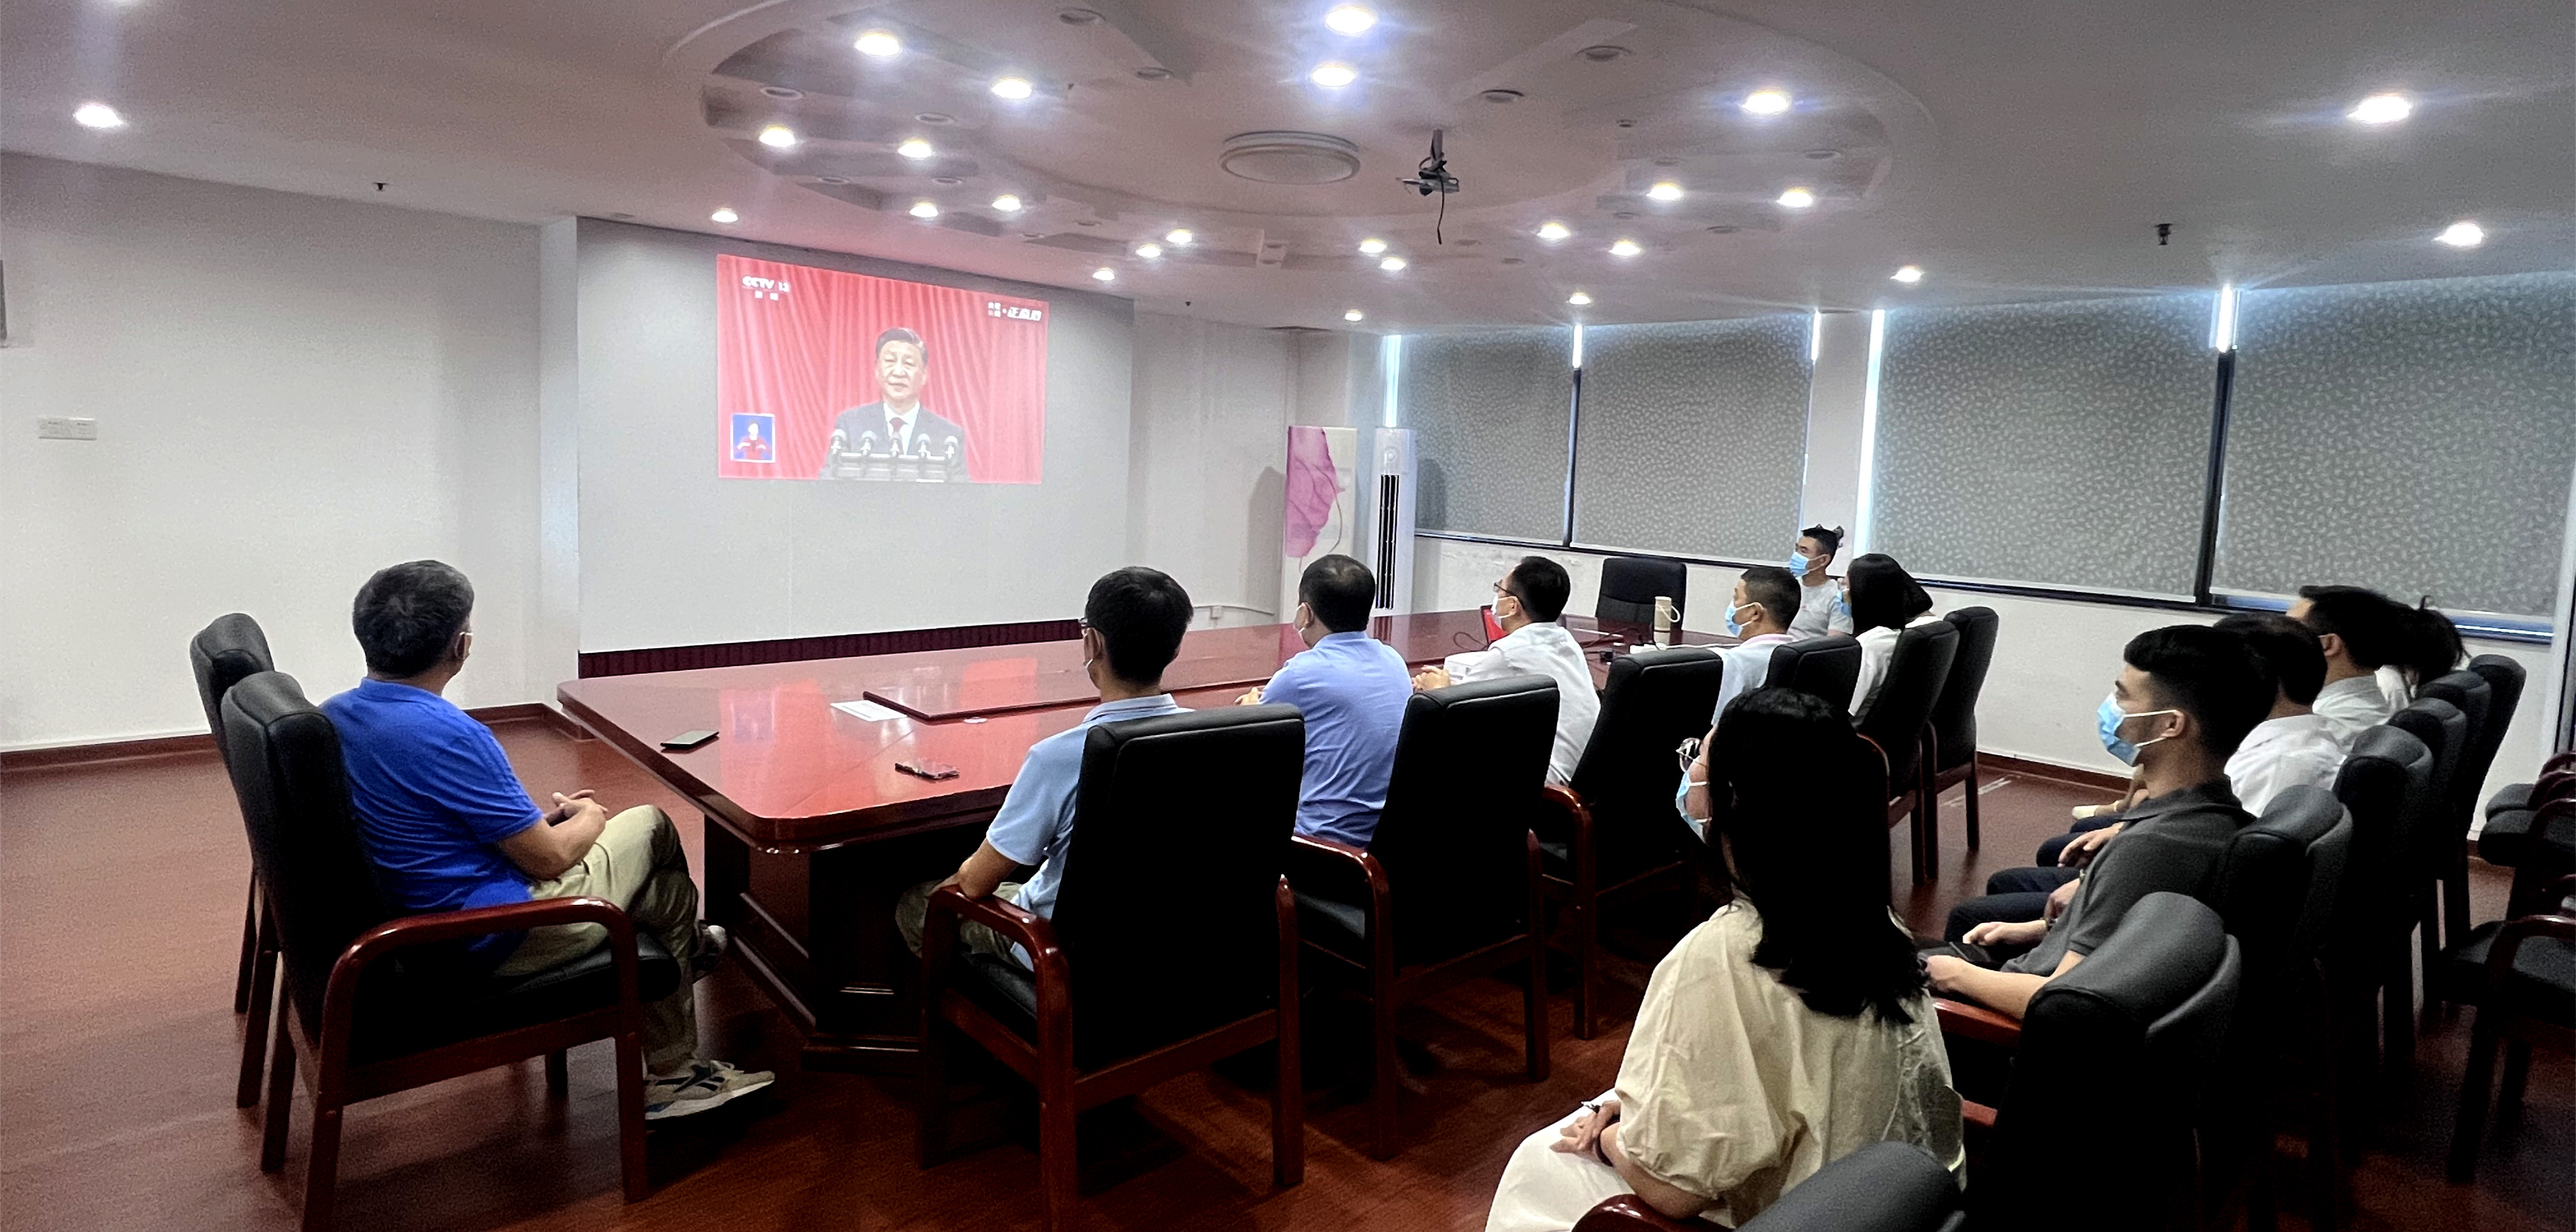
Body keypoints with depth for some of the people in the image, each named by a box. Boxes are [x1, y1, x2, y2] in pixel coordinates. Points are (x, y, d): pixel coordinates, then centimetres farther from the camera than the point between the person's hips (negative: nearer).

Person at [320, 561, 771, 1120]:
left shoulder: (334, 715, 0)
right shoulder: (448, 734, -28)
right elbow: (548, 858, -20)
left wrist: (537, 819, 11)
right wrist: (588, 821, 1)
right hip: (489, 941, -9)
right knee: (651, 829, 8)